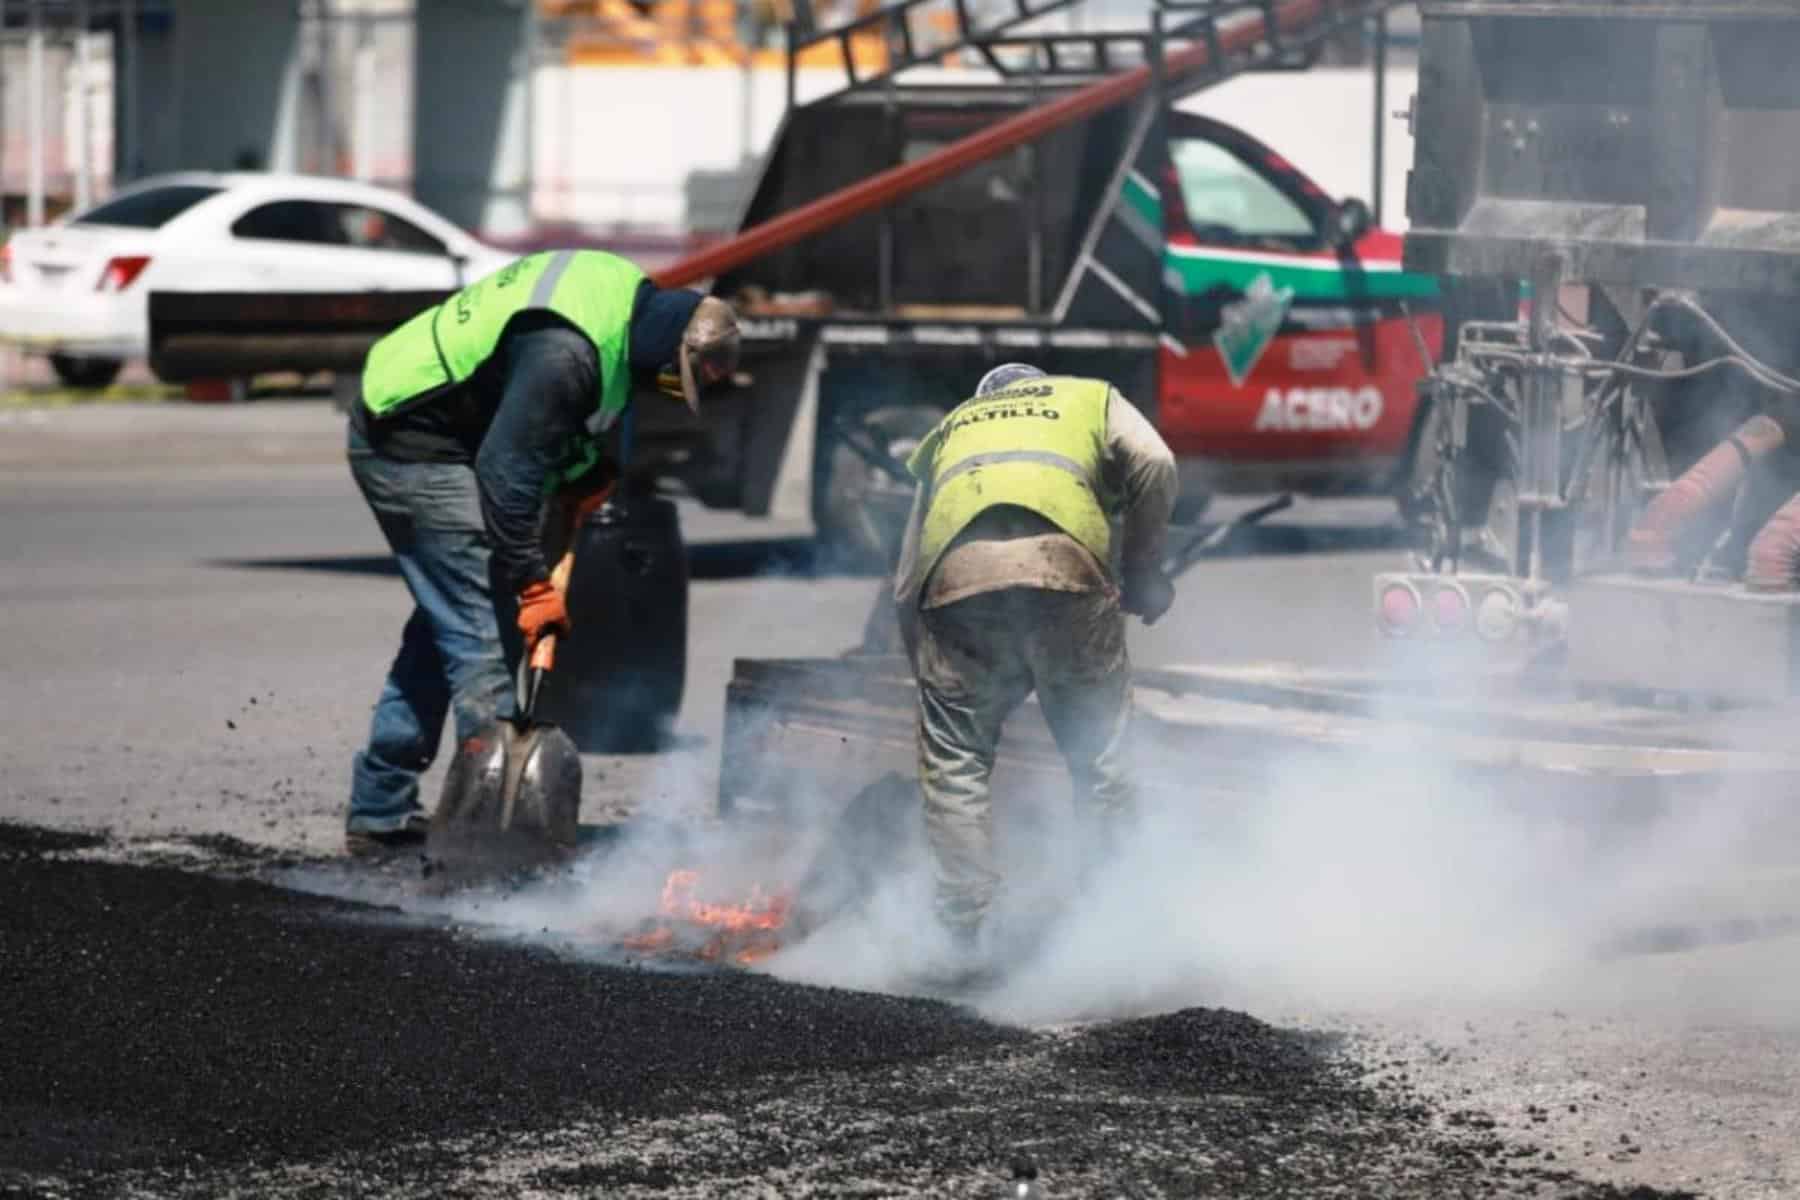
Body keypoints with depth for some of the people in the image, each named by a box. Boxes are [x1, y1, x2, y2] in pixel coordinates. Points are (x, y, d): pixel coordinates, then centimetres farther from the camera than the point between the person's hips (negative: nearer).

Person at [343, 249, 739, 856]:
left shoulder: (630, 294, -1)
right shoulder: (566, 355, -32)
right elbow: (507, 470, -28)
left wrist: (592, 475, 6)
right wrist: (532, 584, -23)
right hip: (415, 452, -11)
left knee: (444, 623, 18)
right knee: (482, 632, -12)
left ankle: (379, 811, 25)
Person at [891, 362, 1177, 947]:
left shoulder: (948, 430, 38)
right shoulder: (1091, 398, 32)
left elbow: (905, 585, 30)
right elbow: (1155, 466, 9)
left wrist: (930, 680, 33)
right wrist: (1140, 571, 18)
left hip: (955, 575, 2)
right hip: (1064, 567, -2)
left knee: (953, 760, 9)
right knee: (1099, 750, 9)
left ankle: (964, 928, 1)